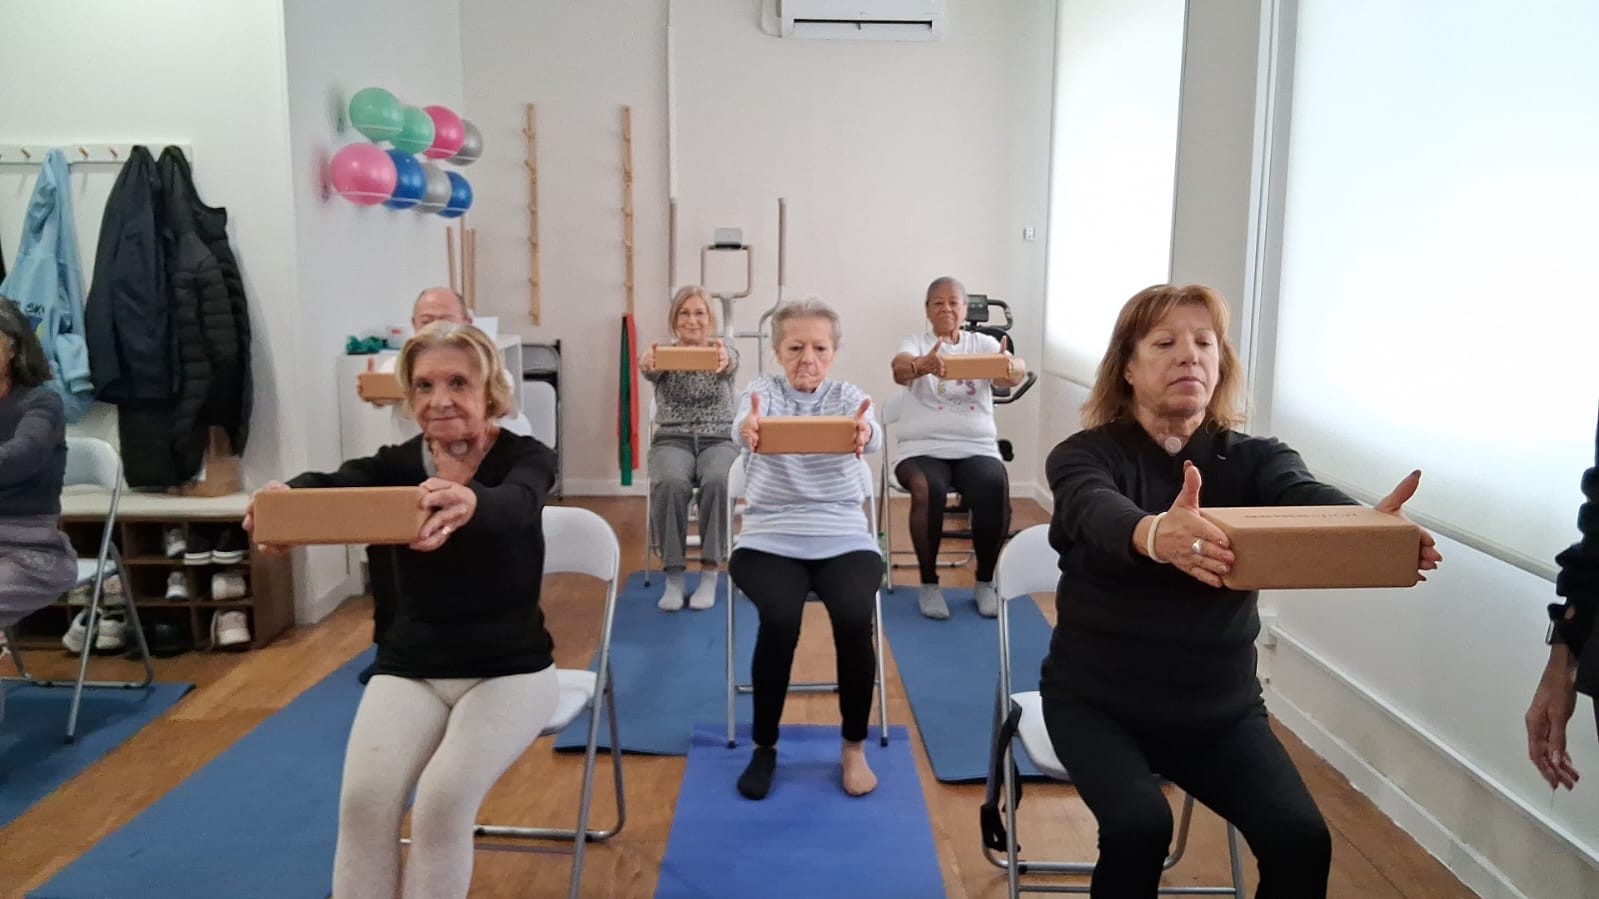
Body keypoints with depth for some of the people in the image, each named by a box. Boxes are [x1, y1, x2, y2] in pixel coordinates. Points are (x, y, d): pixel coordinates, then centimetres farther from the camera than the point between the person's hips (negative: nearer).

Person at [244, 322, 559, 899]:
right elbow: (333, 485, -25)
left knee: (442, 801, -24)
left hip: (507, 668, -3)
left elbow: (515, 504, -35)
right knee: (363, 799, -21)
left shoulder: (525, 457, -9)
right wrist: (285, 499, -51)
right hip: (409, 667, 3)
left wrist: (468, 503, -61)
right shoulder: (397, 464, -1)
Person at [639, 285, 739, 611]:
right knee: (670, 483, -34)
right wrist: (646, 364, -47)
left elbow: (730, 364, -23)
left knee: (718, 481, -35)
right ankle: (673, 577, -23)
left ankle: (709, 574, -23)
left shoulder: (724, 352, 3)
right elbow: (650, 369, -20)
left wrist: (723, 362, -49)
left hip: (719, 441, 0)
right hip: (672, 441, 0)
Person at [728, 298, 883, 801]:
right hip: (769, 539, -1)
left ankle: (854, 747, -3)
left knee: (855, 618, -26)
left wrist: (865, 433, -45)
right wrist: (748, 428, -49)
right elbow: (745, 425, -23)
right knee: (780, 618, -28)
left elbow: (873, 438, -19)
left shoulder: (849, 397, 5)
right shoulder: (761, 392, 2)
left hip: (844, 538, 1)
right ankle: (764, 747, -4)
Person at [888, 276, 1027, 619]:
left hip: (976, 448, 1)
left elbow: (1017, 372, -10)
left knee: (995, 488, -30)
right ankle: (929, 583, -13)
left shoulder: (983, 343, 11)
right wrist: (923, 366, -44)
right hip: (922, 447, -1)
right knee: (928, 489, -33)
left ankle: (986, 581, -8)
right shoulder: (915, 344, 6)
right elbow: (900, 370, -19)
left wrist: (1011, 367, -37)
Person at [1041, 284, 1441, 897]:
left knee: (1301, 840, -15)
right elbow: (1099, 511, -35)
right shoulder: (1085, 455, -12)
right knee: (1139, 827, -26)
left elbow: (1309, 496, -26)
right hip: (1099, 700, -3)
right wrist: (1158, 535, -59)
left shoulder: (1253, 459, -3)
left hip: (1220, 708, 3)